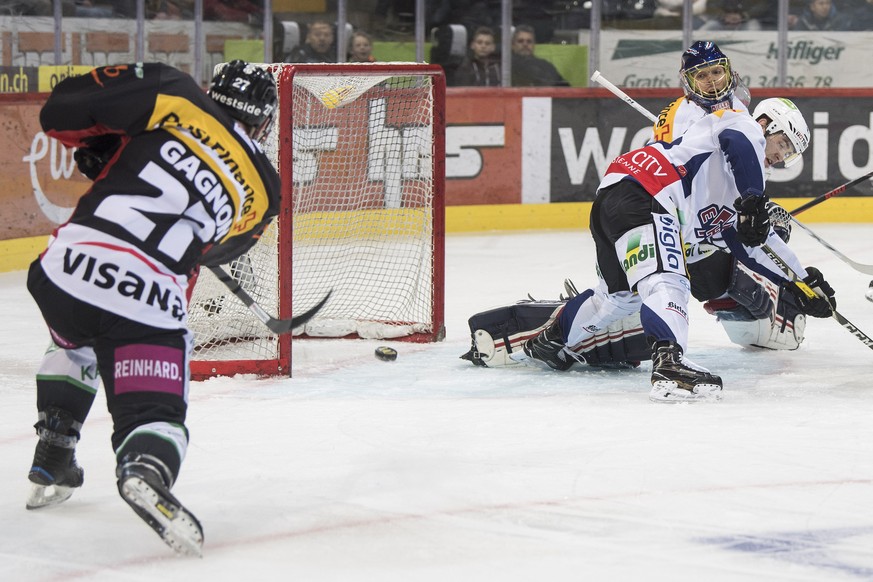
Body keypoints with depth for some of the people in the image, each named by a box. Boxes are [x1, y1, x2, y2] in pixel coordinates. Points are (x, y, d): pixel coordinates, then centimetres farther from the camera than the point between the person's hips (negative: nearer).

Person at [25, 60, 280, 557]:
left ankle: (52, 461, 35)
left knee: (74, 341, 35)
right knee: (155, 413, 3)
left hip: (66, 268, 3)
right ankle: (148, 471, -31)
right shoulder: (261, 188, 13)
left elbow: (62, 110, 3)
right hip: (148, 306, -3)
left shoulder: (175, 98, 8)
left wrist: (99, 146, 22)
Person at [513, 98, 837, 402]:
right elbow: (739, 142, -20)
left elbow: (755, 242, 30)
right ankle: (669, 366, -45)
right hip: (635, 193, -11)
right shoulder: (744, 125, 5)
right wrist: (754, 200, -25)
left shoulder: (736, 190, 29)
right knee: (666, 282, -26)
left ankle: (550, 340, 47)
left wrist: (801, 282, 27)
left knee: (622, 294, 29)